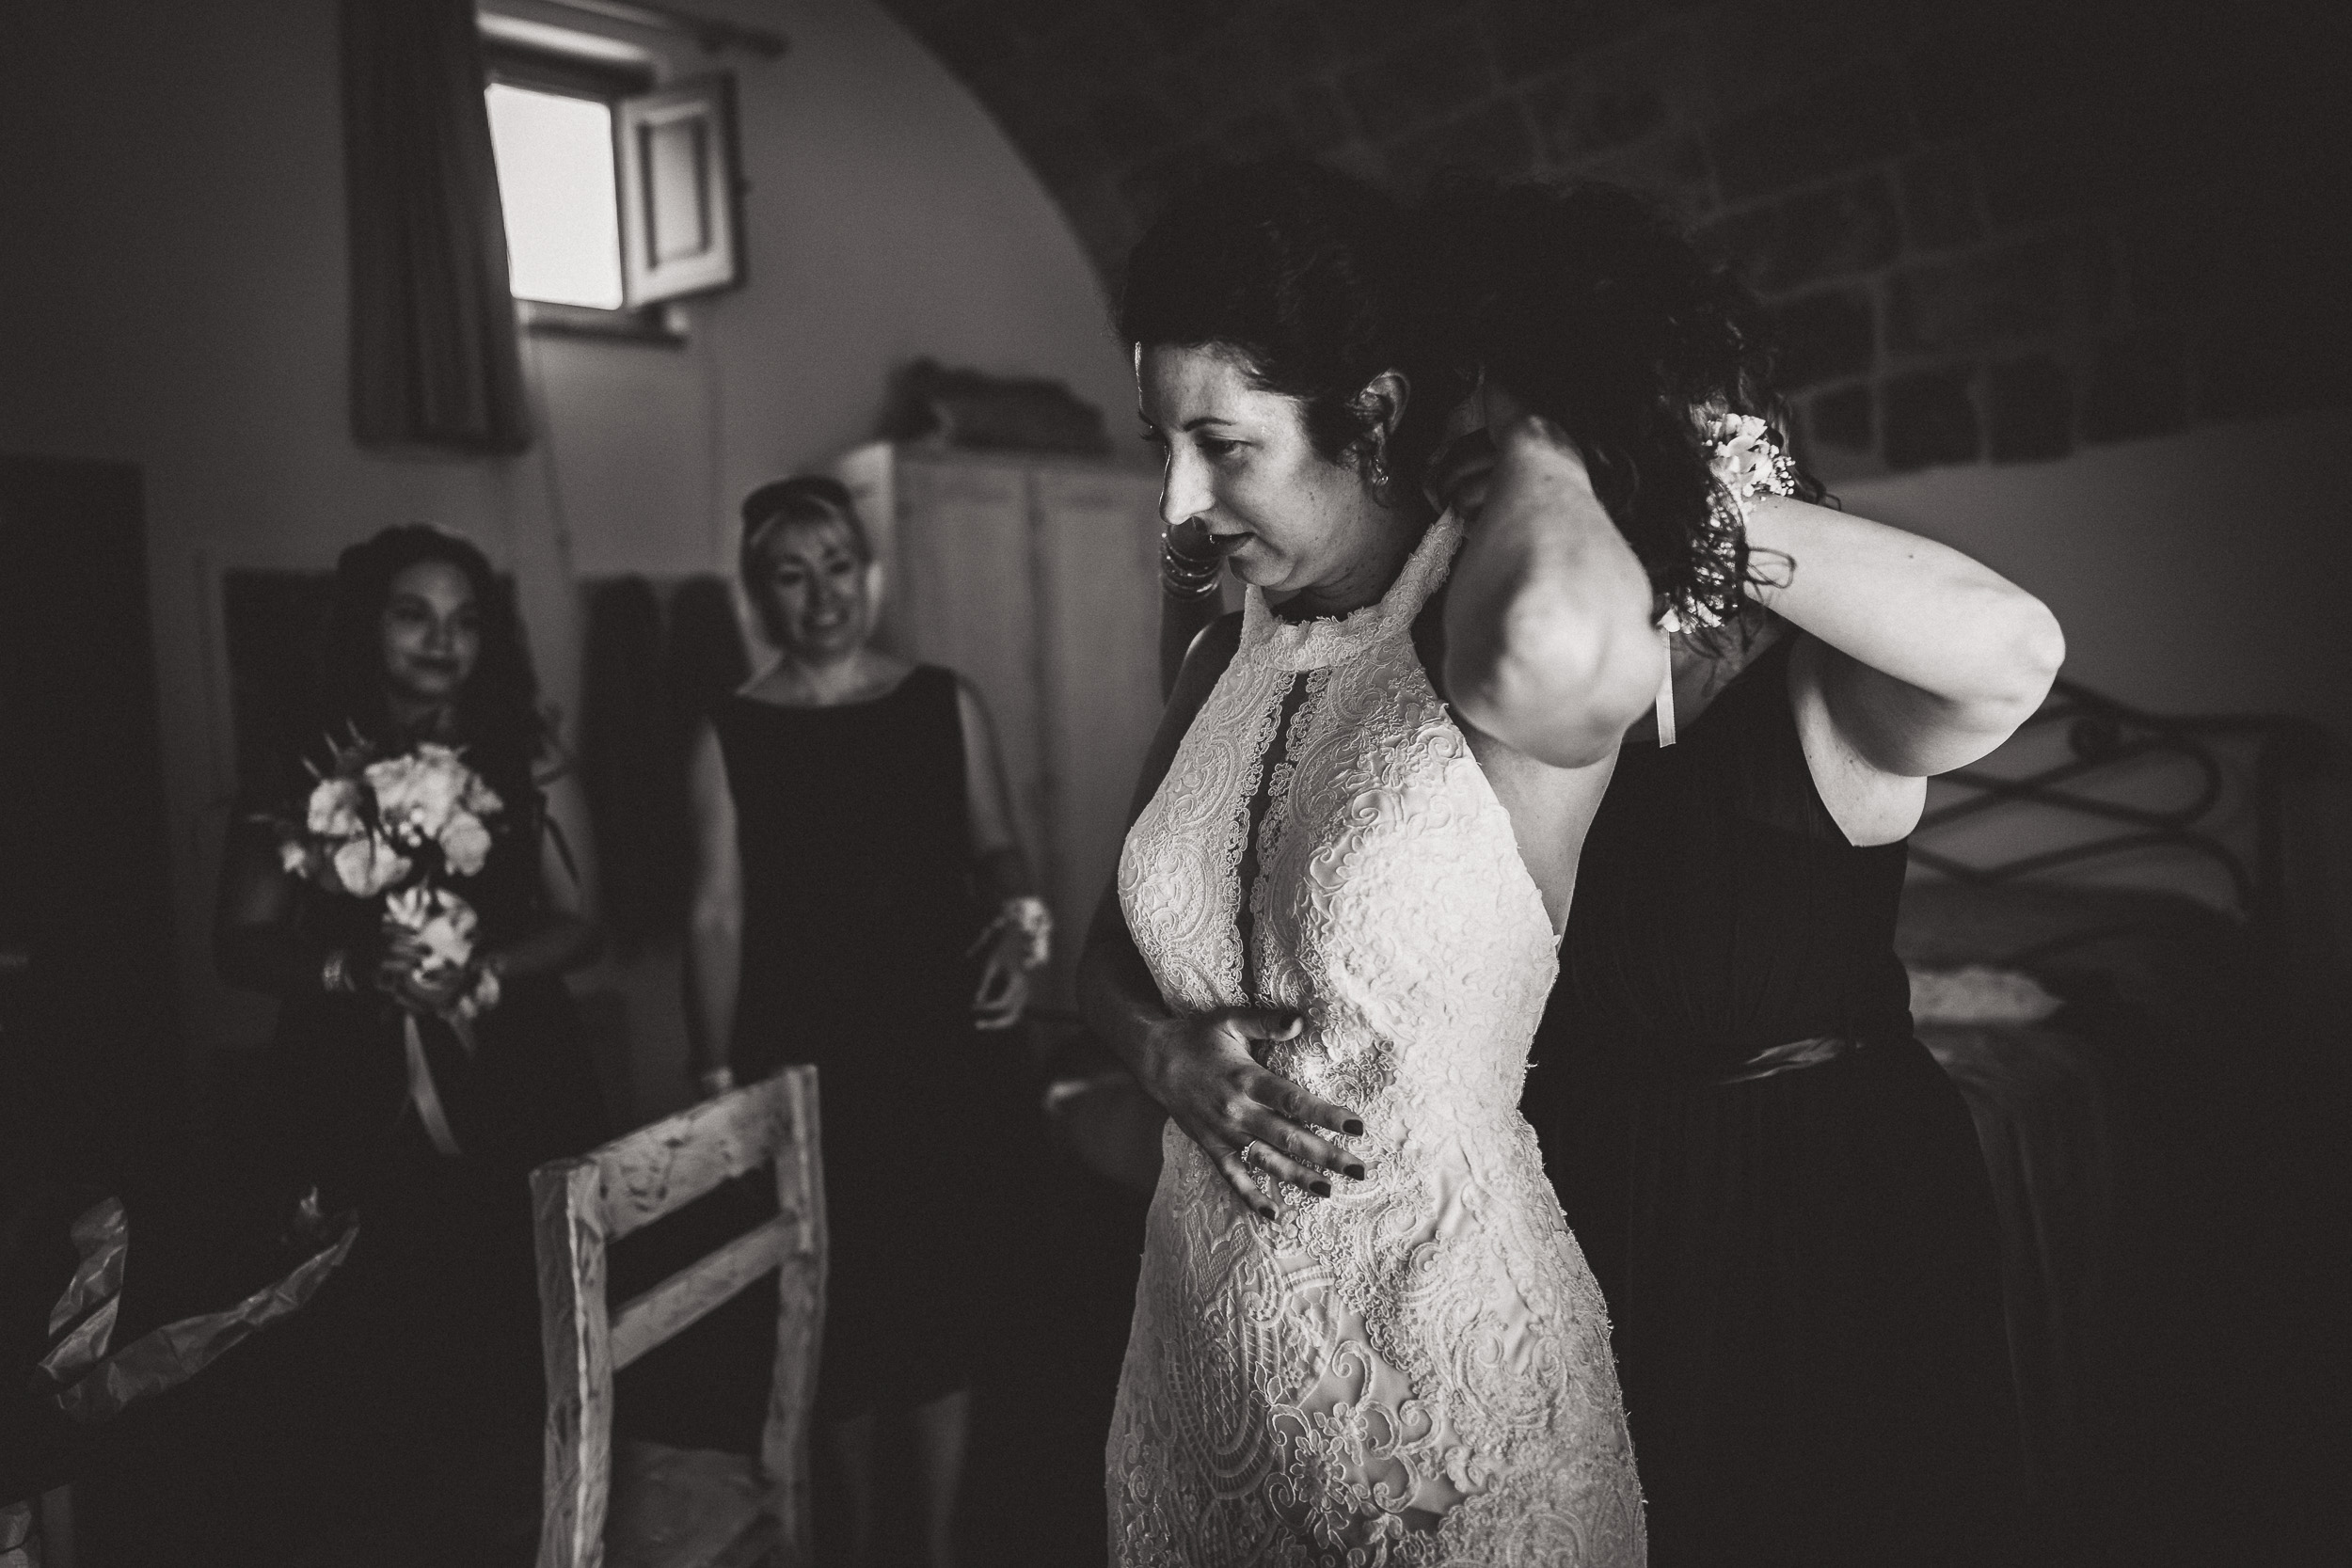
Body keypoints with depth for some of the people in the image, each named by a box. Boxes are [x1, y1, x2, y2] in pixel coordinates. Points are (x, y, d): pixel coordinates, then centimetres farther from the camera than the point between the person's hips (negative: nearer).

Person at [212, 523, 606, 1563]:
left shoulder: (528, 766, 4)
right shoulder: (303, 774, 2)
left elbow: (578, 925, 4)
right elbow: (240, 944, 3)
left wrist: (482, 971, -14)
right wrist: (351, 966, -16)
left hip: (511, 1096, 0)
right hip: (352, 1105, 0)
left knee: (510, 1351, -2)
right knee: (356, 1359, -2)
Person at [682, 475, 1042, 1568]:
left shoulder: (946, 705, 3)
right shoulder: (730, 736, 0)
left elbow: (996, 851, 9)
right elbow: (718, 916, -1)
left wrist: (1018, 921, -13)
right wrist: (717, 1077, -3)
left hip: (932, 1052, 1)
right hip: (798, 1063, 0)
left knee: (940, 1286, 7)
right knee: (830, 1304, 9)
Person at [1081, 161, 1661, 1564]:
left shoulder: (1496, 658, -18)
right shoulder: (1227, 658, 2)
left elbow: (1564, 633, -44)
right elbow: (1110, 958, 11)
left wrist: (1531, 444, -22)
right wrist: (1170, 1055, -12)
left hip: (1447, 1388, -6)